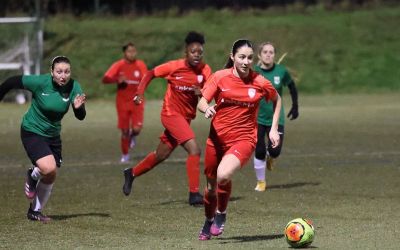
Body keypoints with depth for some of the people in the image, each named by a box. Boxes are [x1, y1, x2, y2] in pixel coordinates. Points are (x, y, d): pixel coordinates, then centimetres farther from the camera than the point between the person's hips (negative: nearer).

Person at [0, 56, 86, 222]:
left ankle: (35, 211, 32)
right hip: (32, 132, -5)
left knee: (50, 177, 10)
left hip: (53, 136, 5)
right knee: (49, 168, -26)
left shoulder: (74, 87, -12)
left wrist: (78, 107, -34)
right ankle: (33, 176, 11)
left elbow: (80, 117, -12)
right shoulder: (40, 82, -22)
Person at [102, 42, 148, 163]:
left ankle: (133, 136, 23)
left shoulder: (140, 65, -2)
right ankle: (125, 155, 21)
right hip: (122, 102, 0)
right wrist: (117, 80, -28)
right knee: (124, 131, 3)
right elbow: (105, 79, -11)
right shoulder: (119, 65, -5)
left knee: (136, 128, -15)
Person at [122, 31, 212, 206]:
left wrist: (201, 92, -27)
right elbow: (150, 74, -1)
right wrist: (140, 92, -13)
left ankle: (132, 173, 41)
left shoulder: (205, 70, -6)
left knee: (161, 155, 18)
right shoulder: (174, 67, -14)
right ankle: (194, 194, -17)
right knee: (194, 149, -21)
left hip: (186, 117, 6)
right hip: (171, 113, -6)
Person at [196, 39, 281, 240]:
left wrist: (274, 129, 8)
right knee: (211, 184, 13)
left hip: (243, 139, -2)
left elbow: (277, 100, 15)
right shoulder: (219, 77, -4)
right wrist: (207, 109, -32)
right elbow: (201, 103, -8)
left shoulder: (260, 83, -4)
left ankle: (221, 214, 1)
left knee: (223, 175, -29)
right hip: (217, 138, 2)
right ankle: (209, 222, 42)